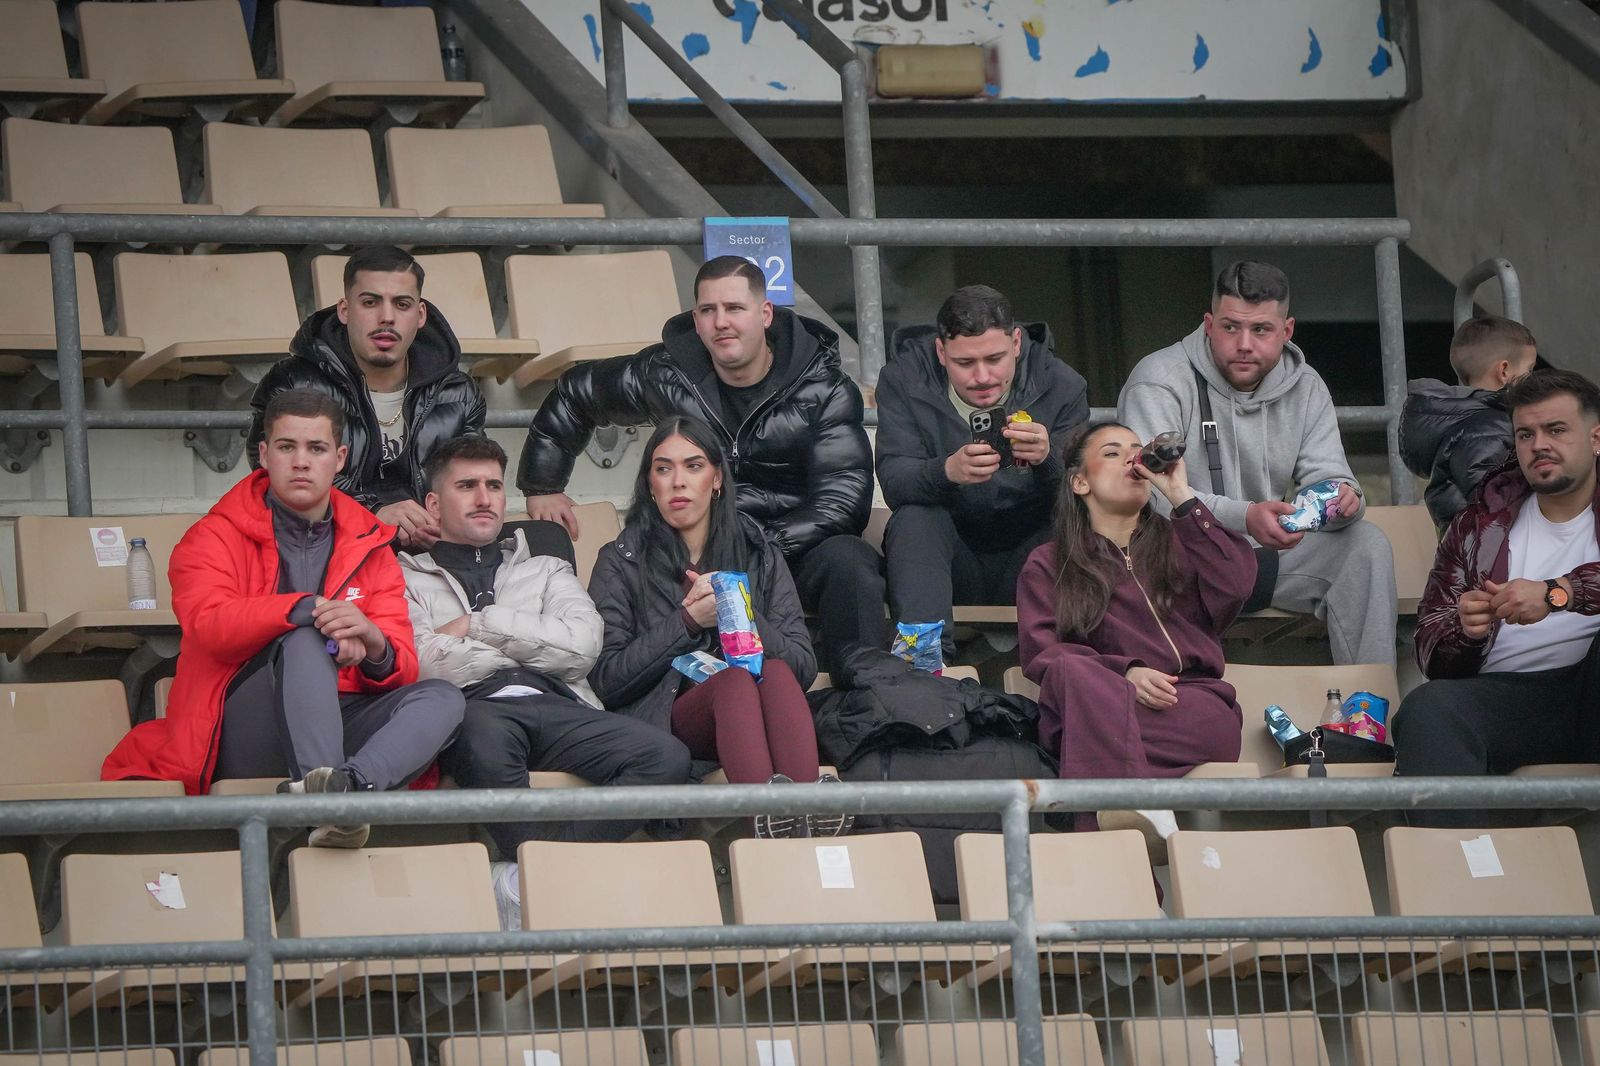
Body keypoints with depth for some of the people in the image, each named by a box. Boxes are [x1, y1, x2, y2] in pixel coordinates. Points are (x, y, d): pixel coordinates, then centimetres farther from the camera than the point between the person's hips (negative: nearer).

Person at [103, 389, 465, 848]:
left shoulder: (369, 545, 19)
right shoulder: (216, 536, 9)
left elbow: (402, 667, 11)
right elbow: (207, 623, -12)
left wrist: (377, 650, -17)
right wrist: (307, 610, -28)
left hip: (337, 728, 4)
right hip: (240, 736, -4)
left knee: (443, 697, -22)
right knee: (303, 642, -32)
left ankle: (349, 782, -53)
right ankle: (324, 790, -57)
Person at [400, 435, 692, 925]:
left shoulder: (545, 572, 34)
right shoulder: (408, 579, 25)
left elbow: (582, 645, 11)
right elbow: (423, 663, 1)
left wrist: (477, 626, 8)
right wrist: (533, 644, 5)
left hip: (559, 708, 4)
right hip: (478, 707, -4)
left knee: (666, 756, -28)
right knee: (483, 736, -44)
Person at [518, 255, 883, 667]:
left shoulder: (825, 390, -5)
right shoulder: (668, 377, 2)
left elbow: (842, 499, -12)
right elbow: (571, 394, 20)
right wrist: (541, 486, 21)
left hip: (798, 546, -1)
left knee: (845, 559, -37)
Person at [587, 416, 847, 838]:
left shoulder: (759, 554, 22)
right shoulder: (621, 562, 16)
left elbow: (804, 665, 10)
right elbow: (606, 680, 3)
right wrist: (688, 621, -5)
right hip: (667, 721, -2)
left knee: (776, 675, -32)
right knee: (735, 682, -35)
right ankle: (770, 819, -65)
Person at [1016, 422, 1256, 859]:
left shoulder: (1178, 543, 29)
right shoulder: (1048, 564, 23)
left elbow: (1234, 585, 6)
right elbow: (1039, 653, 5)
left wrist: (1182, 496, 9)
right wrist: (1124, 674, -13)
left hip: (1189, 704, 3)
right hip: (1093, 704, -3)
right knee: (1073, 670, -38)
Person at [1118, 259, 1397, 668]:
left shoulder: (1305, 387, 6)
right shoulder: (1160, 382, -13)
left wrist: (1343, 499, -25)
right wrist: (1244, 518, -41)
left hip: (1269, 554, 5)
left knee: (1367, 544, -14)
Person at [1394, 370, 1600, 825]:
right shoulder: (1481, 523, 23)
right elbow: (1431, 650, 18)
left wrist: (1556, 594, -25)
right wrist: (1463, 631, -5)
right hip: (1509, 692, 2)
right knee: (1429, 708, -31)